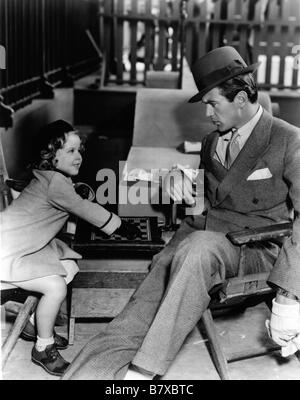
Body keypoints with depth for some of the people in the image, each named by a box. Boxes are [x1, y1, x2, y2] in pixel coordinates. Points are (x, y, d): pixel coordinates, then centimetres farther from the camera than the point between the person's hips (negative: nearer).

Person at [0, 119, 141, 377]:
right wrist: (122, 227, -3)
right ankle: (43, 348, 2)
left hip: (28, 244, 11)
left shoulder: (52, 177, 8)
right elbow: (86, 211, -15)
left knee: (69, 267, 10)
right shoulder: (55, 182, -22)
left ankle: (34, 325, 22)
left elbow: (81, 208, 17)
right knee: (56, 287, -19)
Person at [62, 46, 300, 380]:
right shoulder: (212, 141, 18)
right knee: (146, 303, -21)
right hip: (197, 235, 6)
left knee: (198, 246, -37)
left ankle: (142, 369, -34)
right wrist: (182, 178, 6)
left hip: (251, 250, -6)